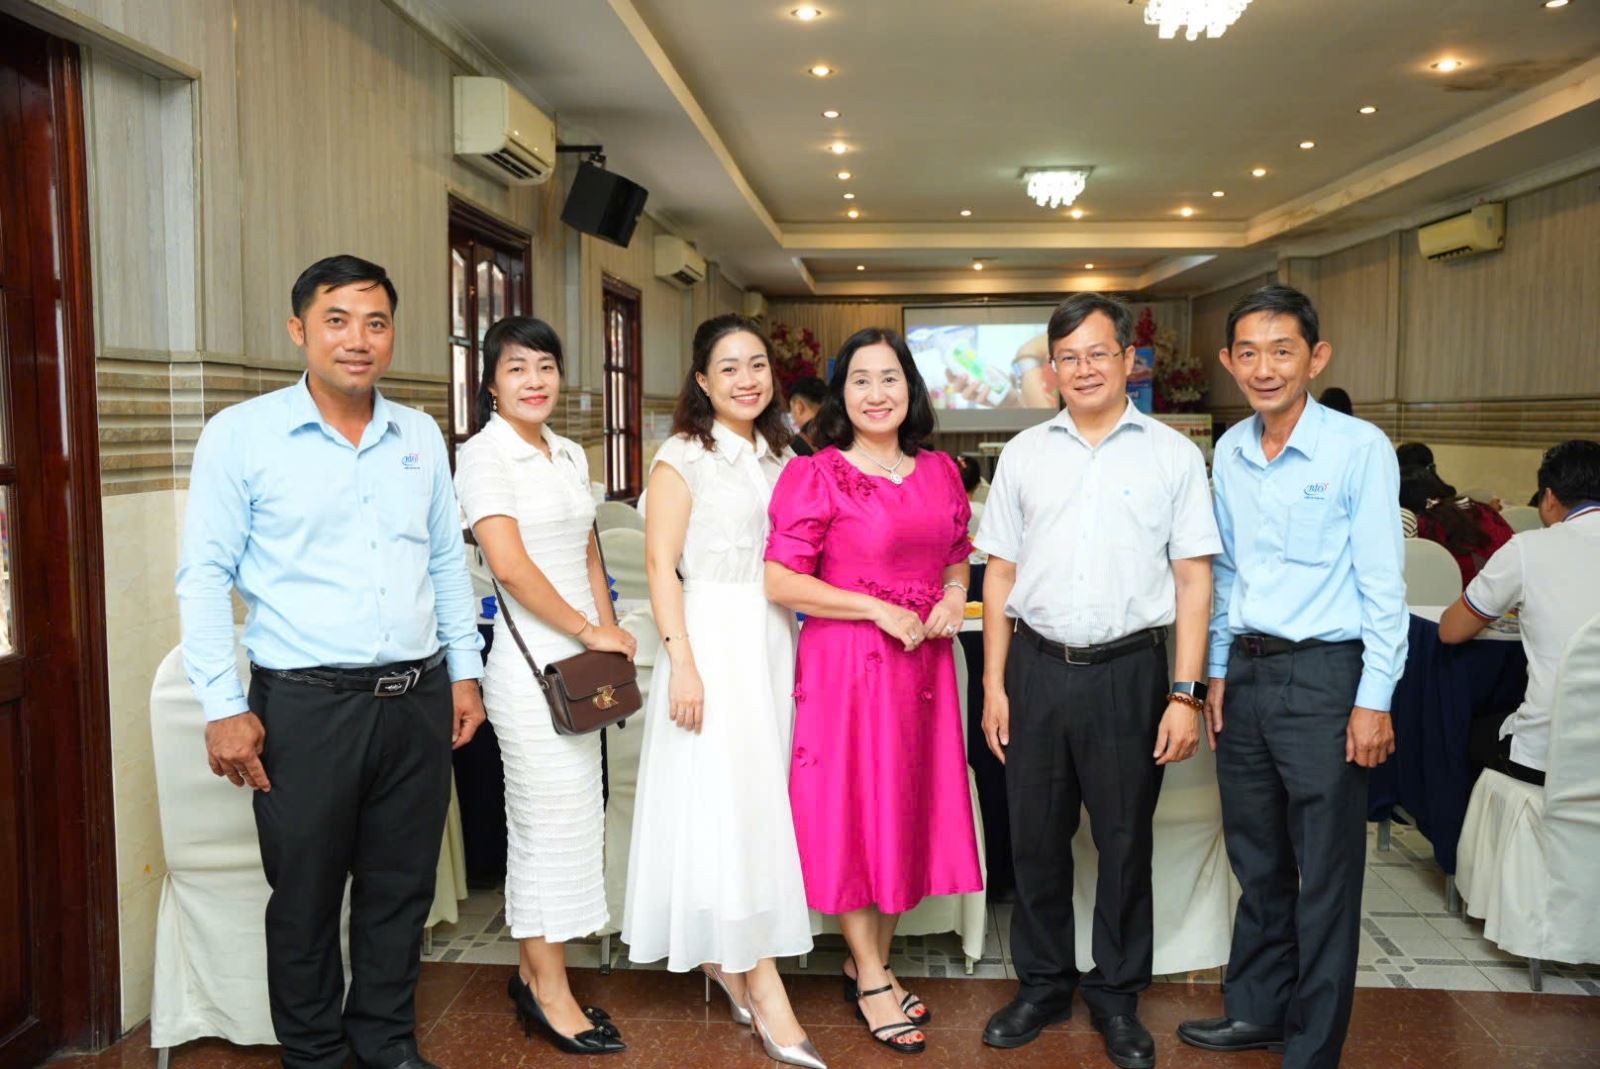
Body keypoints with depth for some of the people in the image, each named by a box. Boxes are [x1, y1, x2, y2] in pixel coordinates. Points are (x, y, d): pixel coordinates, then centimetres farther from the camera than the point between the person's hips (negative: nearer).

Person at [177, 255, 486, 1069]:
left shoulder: (421, 437, 8)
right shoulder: (241, 434, -4)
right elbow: (204, 576, -5)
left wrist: (464, 670, 11)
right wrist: (223, 706, -9)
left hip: (418, 697, 4)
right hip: (305, 703, -4)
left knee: (401, 889, 15)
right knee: (305, 897, 10)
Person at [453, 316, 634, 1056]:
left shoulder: (571, 455, 14)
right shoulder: (483, 455, -9)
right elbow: (511, 563, -17)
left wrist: (611, 632, 7)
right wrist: (589, 632, -12)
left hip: (579, 662, 7)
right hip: (532, 660, -7)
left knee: (569, 822, 13)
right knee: (554, 823, -1)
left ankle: (534, 971, 27)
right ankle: (550, 992, 14)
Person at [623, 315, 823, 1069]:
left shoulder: (780, 456, 12)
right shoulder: (683, 456, -5)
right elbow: (661, 564, -10)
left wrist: (801, 648, 10)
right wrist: (681, 661, -17)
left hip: (775, 639, 6)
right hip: (713, 638, -6)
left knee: (761, 799, 9)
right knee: (728, 800, -5)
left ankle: (722, 956, 26)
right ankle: (763, 988, 1)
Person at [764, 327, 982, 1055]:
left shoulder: (939, 471, 8)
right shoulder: (814, 475, -8)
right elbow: (780, 582, -13)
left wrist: (955, 595, -2)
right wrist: (878, 609, -17)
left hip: (923, 662, 6)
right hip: (847, 663, -6)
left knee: (910, 811, 13)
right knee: (854, 812, 3)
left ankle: (871, 962, 31)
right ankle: (871, 981, 19)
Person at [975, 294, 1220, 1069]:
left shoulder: (1172, 454, 2)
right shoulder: (1024, 453, 7)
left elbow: (1194, 581, 0)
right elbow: (1000, 575, 9)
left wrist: (1185, 694, -7)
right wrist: (994, 686, 4)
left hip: (1128, 670, -2)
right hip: (1038, 666, 2)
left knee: (1125, 841, 9)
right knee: (1036, 837, 11)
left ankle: (1117, 996, 28)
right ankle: (1043, 983, 29)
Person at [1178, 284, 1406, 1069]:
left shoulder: (1360, 449, -10)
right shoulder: (1229, 453, 7)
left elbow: (1382, 585, -10)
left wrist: (1373, 701, -11)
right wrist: (1218, 672, 12)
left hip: (1323, 675, -5)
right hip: (1246, 672, 6)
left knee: (1325, 874, 5)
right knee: (1256, 858, 17)